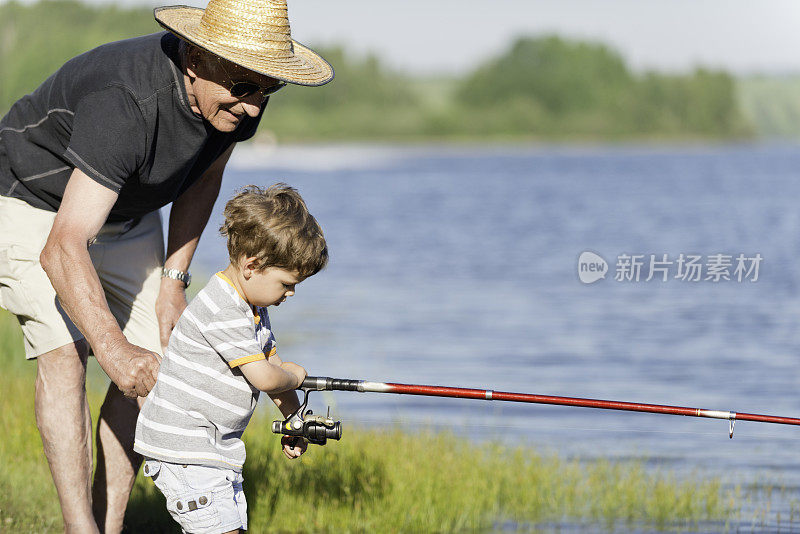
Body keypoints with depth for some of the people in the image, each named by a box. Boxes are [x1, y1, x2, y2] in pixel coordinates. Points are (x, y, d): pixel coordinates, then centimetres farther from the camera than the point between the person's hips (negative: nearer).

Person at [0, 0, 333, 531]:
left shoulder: (239, 95, -20)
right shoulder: (125, 104, -43)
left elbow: (204, 176, 5)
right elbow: (63, 250, -49)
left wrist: (174, 278, -1)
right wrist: (115, 350, -58)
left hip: (127, 216, 7)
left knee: (153, 364, -4)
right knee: (65, 353, -22)